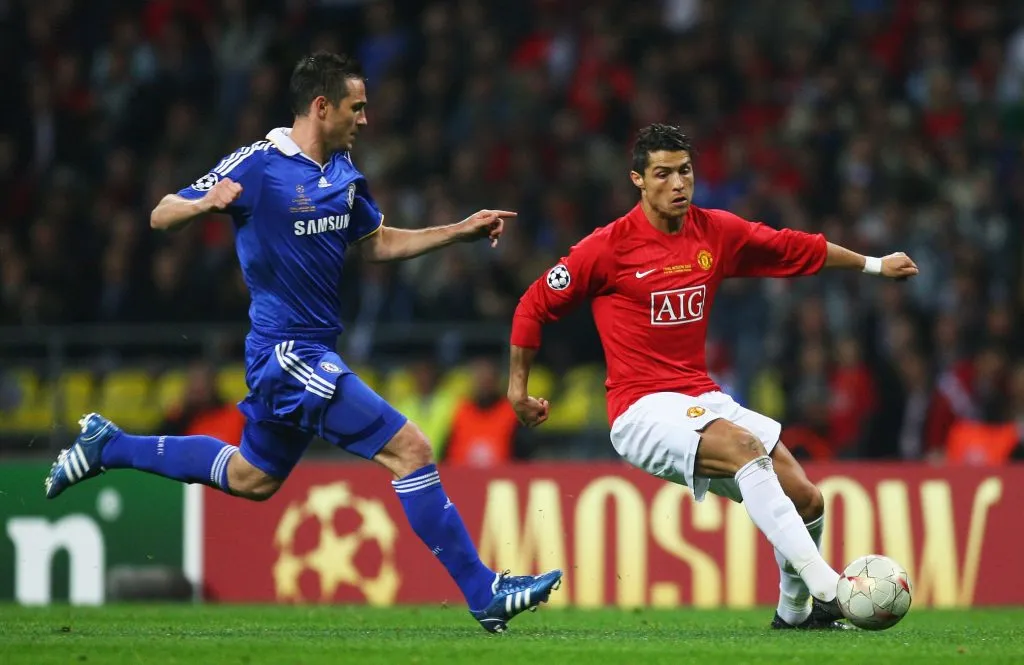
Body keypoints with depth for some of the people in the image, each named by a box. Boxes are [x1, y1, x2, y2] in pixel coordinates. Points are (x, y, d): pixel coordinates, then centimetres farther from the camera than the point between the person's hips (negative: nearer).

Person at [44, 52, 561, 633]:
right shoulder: (258, 165, -15)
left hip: (311, 351, 9)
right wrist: (205, 203, -36)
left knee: (251, 479, 25)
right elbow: (161, 217, -13)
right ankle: (484, 593, -10)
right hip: (288, 351, -9)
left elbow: (379, 243, 22)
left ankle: (108, 446, 37)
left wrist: (462, 231, 12)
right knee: (410, 450, -14)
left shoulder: (343, 172, 8)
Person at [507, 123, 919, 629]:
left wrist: (874, 265, 30)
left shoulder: (717, 232, 6)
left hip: (701, 398, 6)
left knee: (806, 499, -4)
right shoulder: (608, 247, -8)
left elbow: (793, 248, 21)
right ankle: (829, 590, -39)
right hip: (642, 412, -6)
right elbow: (535, 305, 3)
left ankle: (795, 612, 24)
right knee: (745, 446, -33)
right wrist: (517, 387, 7)